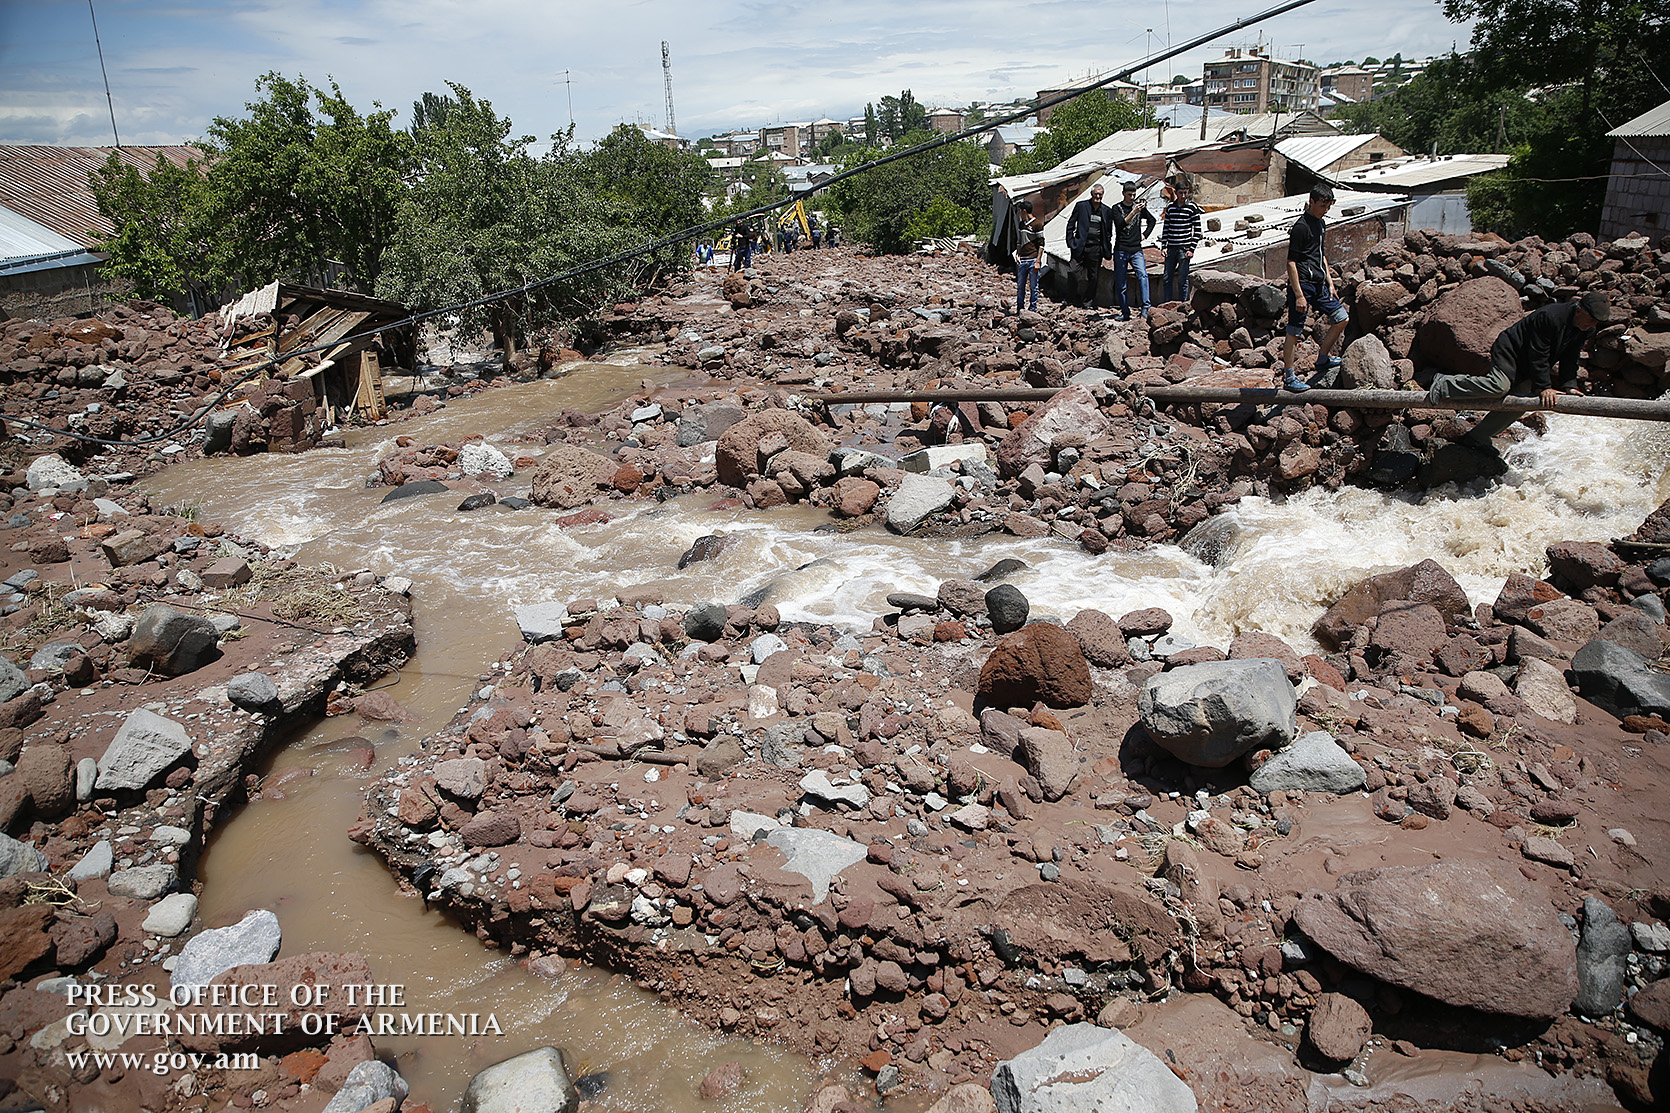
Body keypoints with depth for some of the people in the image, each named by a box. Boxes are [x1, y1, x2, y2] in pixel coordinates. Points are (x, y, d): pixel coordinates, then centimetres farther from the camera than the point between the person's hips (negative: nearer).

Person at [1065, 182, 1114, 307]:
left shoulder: (1107, 211, 8)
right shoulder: (1081, 206, 2)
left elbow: (1109, 232, 15)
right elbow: (1070, 225, 4)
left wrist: (1107, 250, 8)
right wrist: (1071, 242, -3)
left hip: (1096, 248, 2)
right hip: (1081, 246, -2)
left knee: (1094, 277, 3)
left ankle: (1088, 301, 14)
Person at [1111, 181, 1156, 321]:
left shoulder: (1139, 206, 11)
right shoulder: (1117, 208, 1)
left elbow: (1151, 220, 26)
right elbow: (1120, 224, -16)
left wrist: (1144, 235, 12)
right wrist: (1133, 212, -28)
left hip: (1136, 250, 1)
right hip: (1120, 251, -1)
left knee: (1143, 275, -21)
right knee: (1120, 283, 1)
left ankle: (1145, 308, -26)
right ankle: (1125, 313, 13)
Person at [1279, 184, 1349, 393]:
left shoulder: (1321, 223, 14)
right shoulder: (1301, 226, -14)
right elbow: (1291, 262, -17)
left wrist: (1329, 283, 19)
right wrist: (1299, 295, -21)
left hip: (1319, 284, 9)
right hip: (1302, 284, -9)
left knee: (1342, 318, 11)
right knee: (1294, 331, -4)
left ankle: (1322, 360, 24)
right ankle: (1288, 376, 3)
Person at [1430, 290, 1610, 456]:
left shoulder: (1586, 330, -1)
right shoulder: (1549, 317, -30)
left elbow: (1570, 359, 5)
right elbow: (1538, 356, -28)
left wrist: (1569, 385, -9)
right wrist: (1543, 387, -27)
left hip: (1526, 370, 9)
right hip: (1509, 351, -9)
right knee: (1499, 387, -32)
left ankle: (1477, 438, 13)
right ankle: (1445, 385, -16)